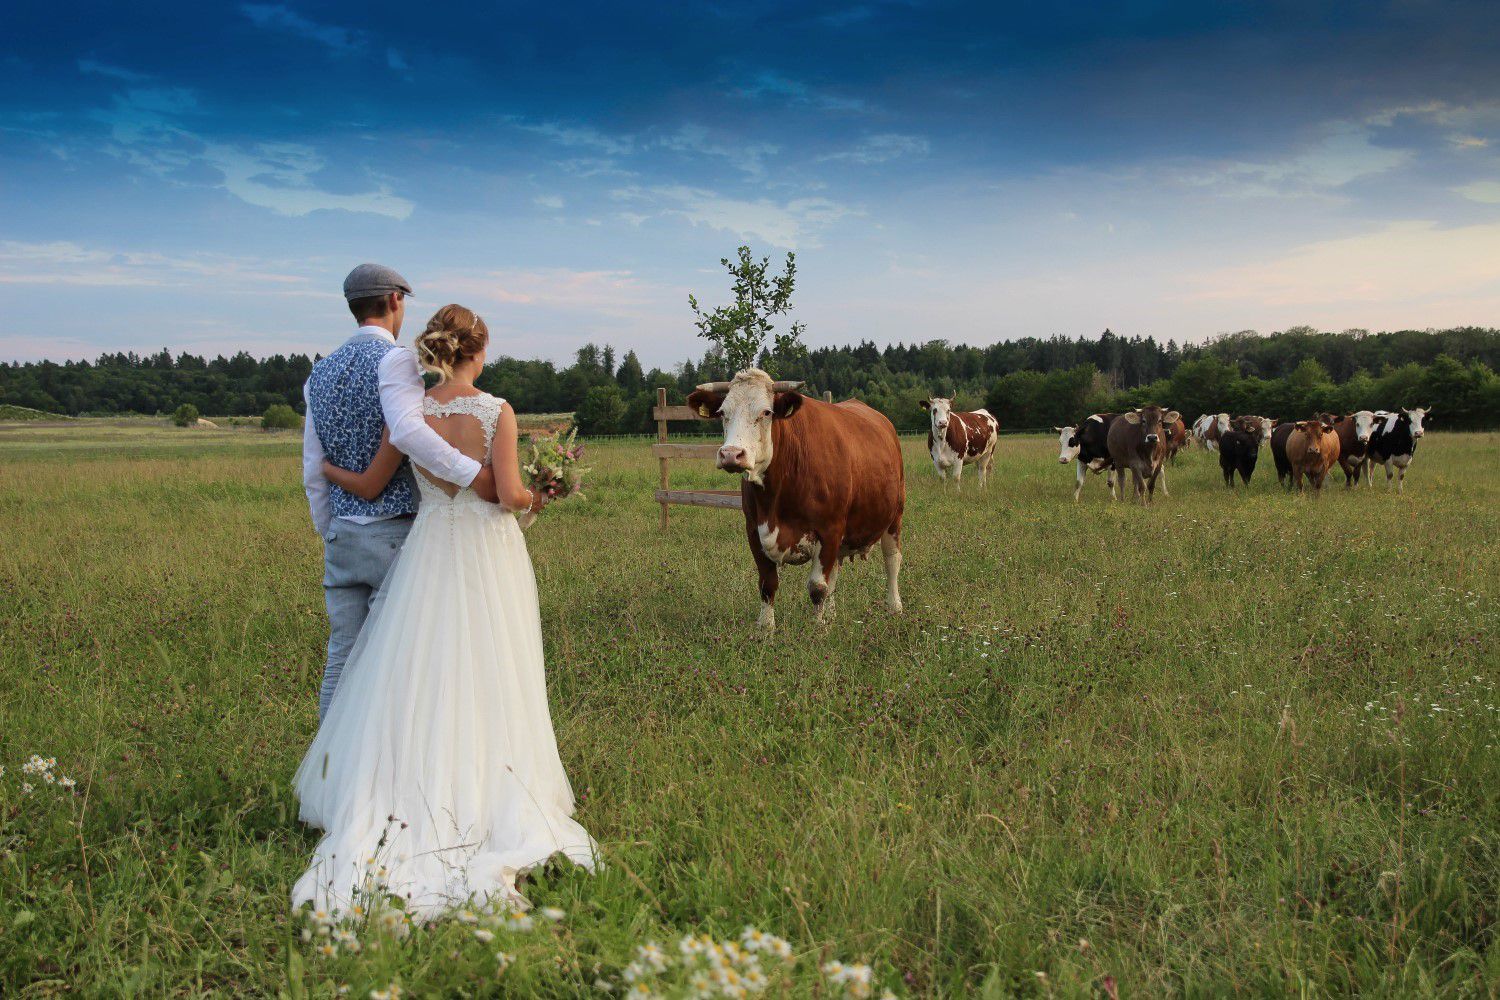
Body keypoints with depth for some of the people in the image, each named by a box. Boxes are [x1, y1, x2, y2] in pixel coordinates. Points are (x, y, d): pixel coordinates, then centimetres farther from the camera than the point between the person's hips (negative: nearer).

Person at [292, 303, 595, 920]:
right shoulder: (496, 411, -9)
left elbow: (368, 487, 5)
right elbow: (509, 494, -17)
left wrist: (324, 468, 24)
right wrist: (534, 499, 5)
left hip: (430, 551, 2)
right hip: (490, 552, -2)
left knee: (419, 677, 7)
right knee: (485, 680, 6)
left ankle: (409, 807, 7)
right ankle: (490, 797, 9)